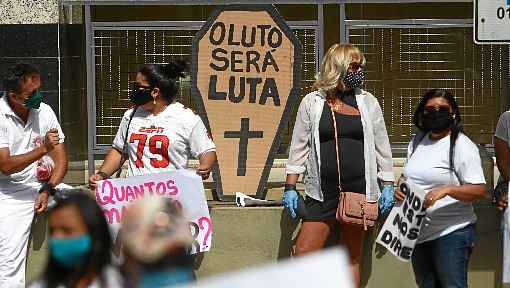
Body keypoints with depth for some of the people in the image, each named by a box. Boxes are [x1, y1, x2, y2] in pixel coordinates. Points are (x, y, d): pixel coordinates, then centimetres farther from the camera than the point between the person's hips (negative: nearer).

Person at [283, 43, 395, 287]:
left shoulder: (368, 102, 6)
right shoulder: (312, 102, 2)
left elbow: (382, 146, 10)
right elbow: (299, 146, 5)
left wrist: (388, 185, 6)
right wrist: (290, 187, 2)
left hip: (359, 191, 1)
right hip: (323, 192, -1)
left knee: (352, 258, 8)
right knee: (303, 256, -6)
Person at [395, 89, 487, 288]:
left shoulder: (462, 146, -9)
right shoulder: (417, 142, 12)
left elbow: (479, 190, -15)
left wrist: (446, 190, -29)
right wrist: (401, 189, 2)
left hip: (451, 233, -7)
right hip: (419, 232, 7)